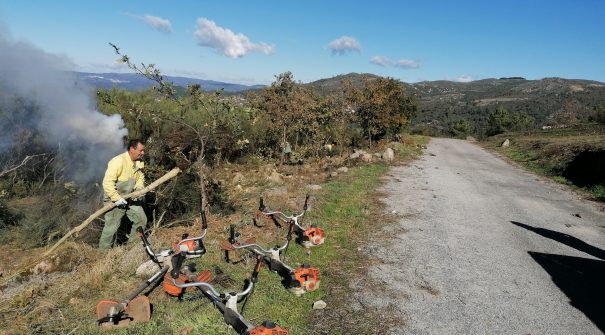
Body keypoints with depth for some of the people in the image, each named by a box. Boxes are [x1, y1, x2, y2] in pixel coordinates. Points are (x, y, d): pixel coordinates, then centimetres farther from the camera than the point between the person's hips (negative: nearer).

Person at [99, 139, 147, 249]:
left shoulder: (138, 163, 2)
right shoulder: (118, 161, -24)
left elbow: (141, 178, 13)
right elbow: (107, 182, -28)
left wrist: (138, 188, -9)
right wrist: (117, 198, -29)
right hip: (115, 200, -8)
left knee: (142, 220, 10)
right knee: (111, 227, -2)